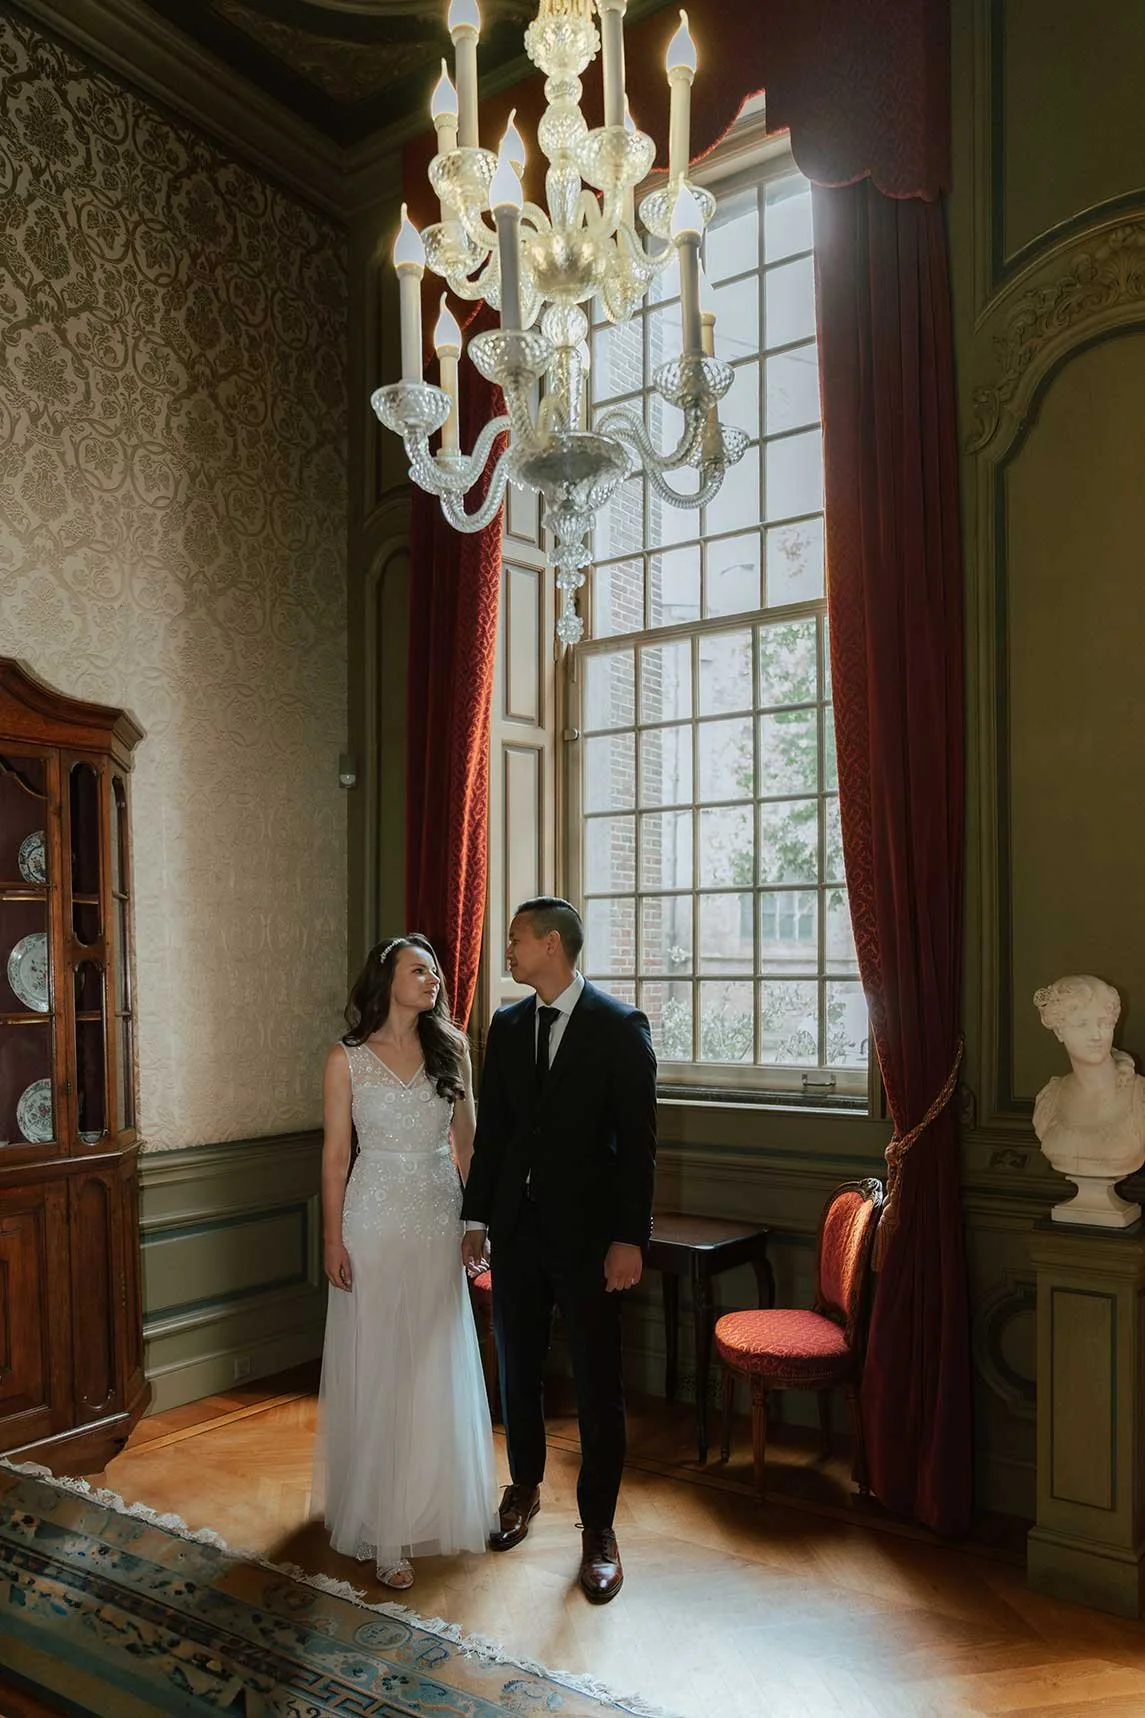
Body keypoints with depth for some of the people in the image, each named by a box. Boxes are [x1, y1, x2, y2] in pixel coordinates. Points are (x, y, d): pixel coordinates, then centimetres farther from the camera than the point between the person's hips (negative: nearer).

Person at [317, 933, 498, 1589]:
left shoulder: (451, 1049, 3)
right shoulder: (348, 1060, -4)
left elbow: (466, 1141, 7)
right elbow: (336, 1155, -2)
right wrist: (334, 1240, -5)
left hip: (439, 1221, 3)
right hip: (376, 1221, -3)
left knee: (438, 1368, 10)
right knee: (377, 1370, 4)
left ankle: (436, 1506, 28)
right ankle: (384, 1524, 17)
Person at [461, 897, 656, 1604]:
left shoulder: (620, 1025, -10)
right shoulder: (507, 1025, 6)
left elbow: (638, 1140, -11)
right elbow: (492, 1128, 10)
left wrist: (630, 1238, -15)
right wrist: (477, 1216, 8)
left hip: (587, 1229, -5)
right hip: (516, 1226, 5)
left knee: (598, 1382, 5)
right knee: (518, 1367, 17)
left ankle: (599, 1527, 20)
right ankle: (525, 1486, 39)